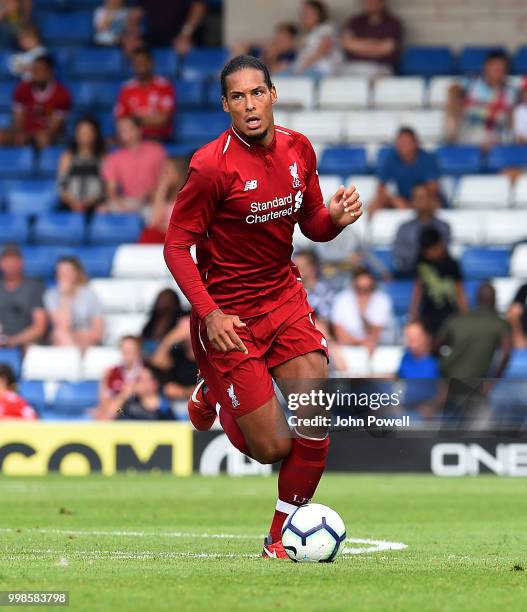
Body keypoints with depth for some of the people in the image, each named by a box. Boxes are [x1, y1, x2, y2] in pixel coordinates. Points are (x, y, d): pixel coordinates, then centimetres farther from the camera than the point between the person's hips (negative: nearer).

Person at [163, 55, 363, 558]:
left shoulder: (298, 149, 0)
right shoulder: (212, 165, -18)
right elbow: (176, 246, -13)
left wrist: (335, 218, -12)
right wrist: (209, 313, -24)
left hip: (284, 299, 5)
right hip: (227, 316, -5)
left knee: (316, 424, -11)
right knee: (272, 448, -3)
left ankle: (282, 539, 8)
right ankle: (212, 396, 31)